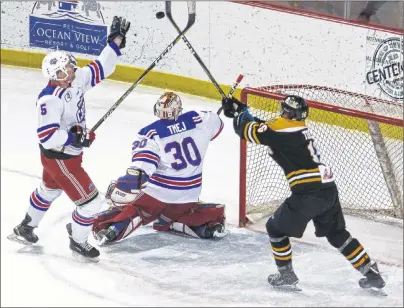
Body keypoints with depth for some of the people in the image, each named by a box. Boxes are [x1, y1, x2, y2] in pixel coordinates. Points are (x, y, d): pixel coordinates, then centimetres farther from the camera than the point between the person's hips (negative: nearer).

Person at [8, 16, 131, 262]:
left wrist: (116, 41, -9)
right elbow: (47, 137, -34)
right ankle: (78, 242, 21)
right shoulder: (50, 100, -32)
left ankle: (25, 229, 51)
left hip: (70, 153, 10)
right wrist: (74, 137, -33)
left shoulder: (76, 81, -9)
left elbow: (100, 69, -2)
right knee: (90, 201, -2)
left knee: (49, 191, 31)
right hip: (58, 158, -10)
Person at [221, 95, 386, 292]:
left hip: (308, 193, -9)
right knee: (337, 234, 21)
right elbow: (268, 129, 26)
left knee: (276, 228, 12)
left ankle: (286, 275, 17)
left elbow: (251, 132, -8)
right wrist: (243, 112, 19)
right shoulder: (298, 127, 17)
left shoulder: (285, 128, -9)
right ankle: (371, 274, 20)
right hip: (328, 189, 9)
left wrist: (237, 113, 10)